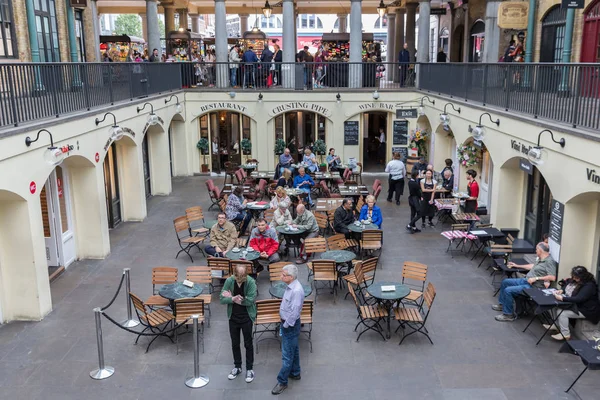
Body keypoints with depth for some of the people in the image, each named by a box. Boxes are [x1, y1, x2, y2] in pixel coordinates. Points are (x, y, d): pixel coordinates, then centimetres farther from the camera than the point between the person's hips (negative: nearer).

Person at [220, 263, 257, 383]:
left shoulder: (251, 282, -19)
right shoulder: (229, 281, -11)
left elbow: (251, 300, -24)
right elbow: (221, 299, -12)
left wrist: (231, 297, -20)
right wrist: (233, 299, -30)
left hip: (247, 318, -3)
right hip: (233, 317, 3)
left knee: (248, 344, 9)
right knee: (235, 344, 16)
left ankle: (249, 369, 24)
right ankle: (237, 367, 33)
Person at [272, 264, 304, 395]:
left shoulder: (297, 291, -29)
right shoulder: (290, 286, 1)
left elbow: (294, 312, -27)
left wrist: (286, 325, -15)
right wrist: (284, 323, 14)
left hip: (291, 326, -10)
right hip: (286, 323, 10)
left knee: (287, 355, 2)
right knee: (293, 350, 24)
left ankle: (282, 382, 13)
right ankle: (295, 373, 40)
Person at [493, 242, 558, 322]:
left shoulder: (549, 261, -19)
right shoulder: (540, 259, 12)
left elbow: (552, 277, -28)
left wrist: (536, 278, -25)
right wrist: (517, 265, 34)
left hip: (533, 286, -11)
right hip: (526, 280, 11)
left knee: (508, 290, -21)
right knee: (505, 282, 17)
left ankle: (509, 315, -7)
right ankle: (502, 304, 30)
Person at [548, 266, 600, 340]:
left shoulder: (589, 286, -26)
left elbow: (578, 299, -35)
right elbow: (567, 287, 14)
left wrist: (562, 298, -39)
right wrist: (561, 291, -9)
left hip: (585, 310, -9)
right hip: (575, 305, 9)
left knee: (562, 313, -21)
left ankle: (565, 334, -7)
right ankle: (556, 325, 7)